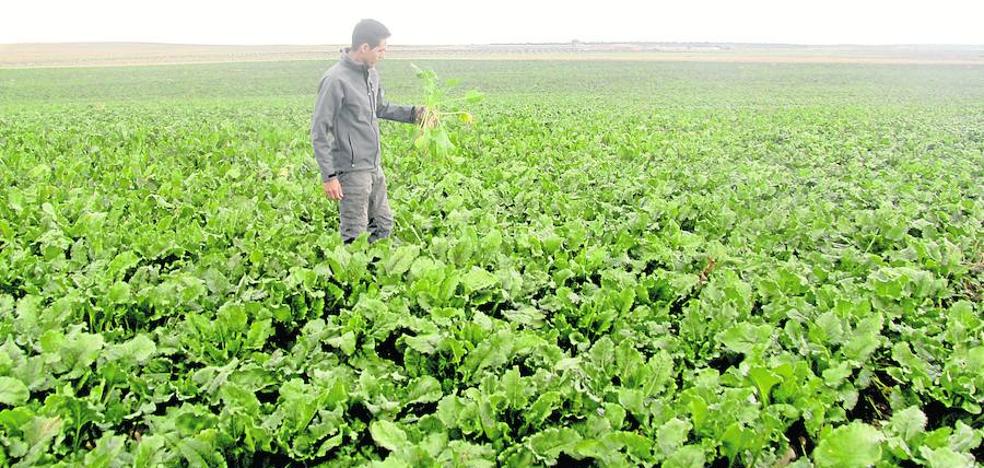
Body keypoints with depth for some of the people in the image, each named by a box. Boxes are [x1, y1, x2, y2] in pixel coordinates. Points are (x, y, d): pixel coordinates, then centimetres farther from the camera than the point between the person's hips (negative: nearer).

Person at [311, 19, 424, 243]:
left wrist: (413, 113, 9)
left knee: (383, 224, 17)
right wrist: (329, 175, -17)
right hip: (352, 171, -8)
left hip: (375, 166, 8)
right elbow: (319, 132, -15)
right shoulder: (336, 80, -17)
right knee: (355, 237, -2)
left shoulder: (372, 74, 7)